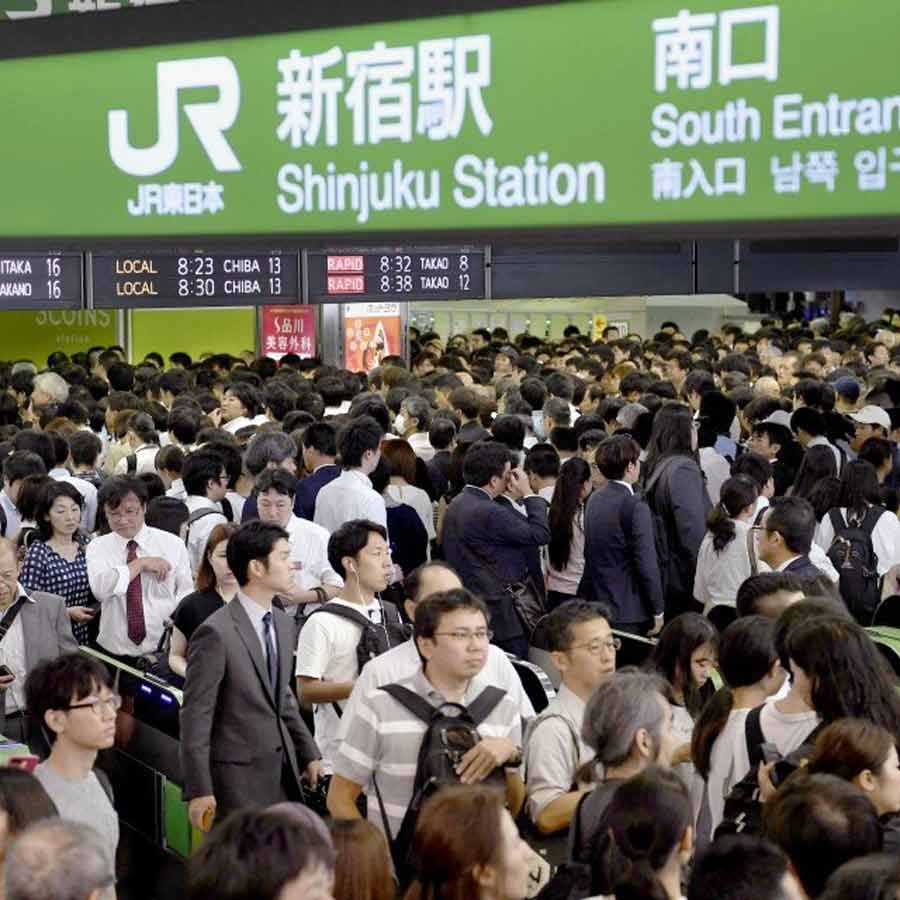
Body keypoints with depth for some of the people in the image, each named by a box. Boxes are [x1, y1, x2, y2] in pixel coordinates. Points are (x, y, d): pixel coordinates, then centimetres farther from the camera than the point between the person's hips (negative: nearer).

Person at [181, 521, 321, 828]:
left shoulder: (282, 622, 8)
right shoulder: (216, 633, -17)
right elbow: (195, 716, -14)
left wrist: (309, 753, 16)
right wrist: (198, 791, -14)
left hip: (283, 767, 7)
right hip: (239, 777, -7)